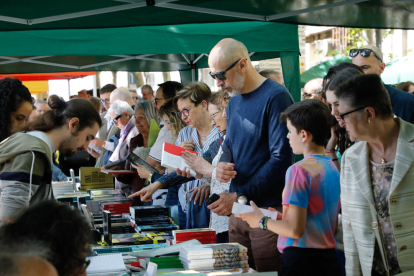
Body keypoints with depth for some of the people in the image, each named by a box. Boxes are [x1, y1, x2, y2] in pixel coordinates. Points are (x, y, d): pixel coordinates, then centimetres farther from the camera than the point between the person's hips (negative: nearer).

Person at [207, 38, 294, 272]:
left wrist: (241, 196, -19)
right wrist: (223, 164, -1)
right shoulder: (234, 102, 14)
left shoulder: (275, 97, -13)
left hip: (269, 210, -8)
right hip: (238, 210, 8)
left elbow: (281, 158, -18)